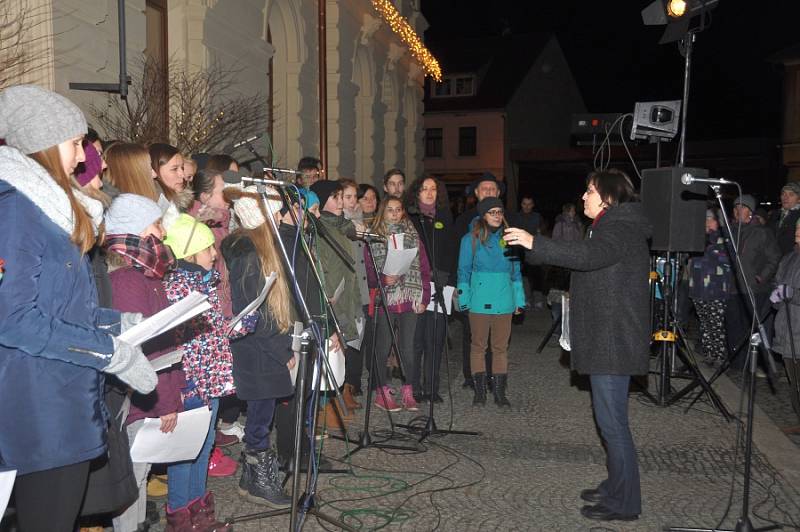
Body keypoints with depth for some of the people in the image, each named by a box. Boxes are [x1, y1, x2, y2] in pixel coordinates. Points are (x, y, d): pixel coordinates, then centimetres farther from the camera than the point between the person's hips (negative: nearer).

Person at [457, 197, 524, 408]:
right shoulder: (471, 239, 1)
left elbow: (516, 271, 13)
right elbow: (464, 271, 2)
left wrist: (519, 299, 8)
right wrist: (464, 300, -4)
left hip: (503, 301, 3)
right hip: (479, 301, -2)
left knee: (501, 347, 7)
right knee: (478, 346, 5)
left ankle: (499, 391, 15)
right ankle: (479, 391, 13)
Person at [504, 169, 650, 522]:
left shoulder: (621, 229, -14)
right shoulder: (613, 227, 20)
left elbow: (588, 256, -33)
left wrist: (535, 244, -35)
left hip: (613, 342, -11)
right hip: (607, 340, 11)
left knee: (612, 421, -5)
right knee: (610, 417, 17)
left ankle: (624, 504, 5)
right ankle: (616, 488, 29)